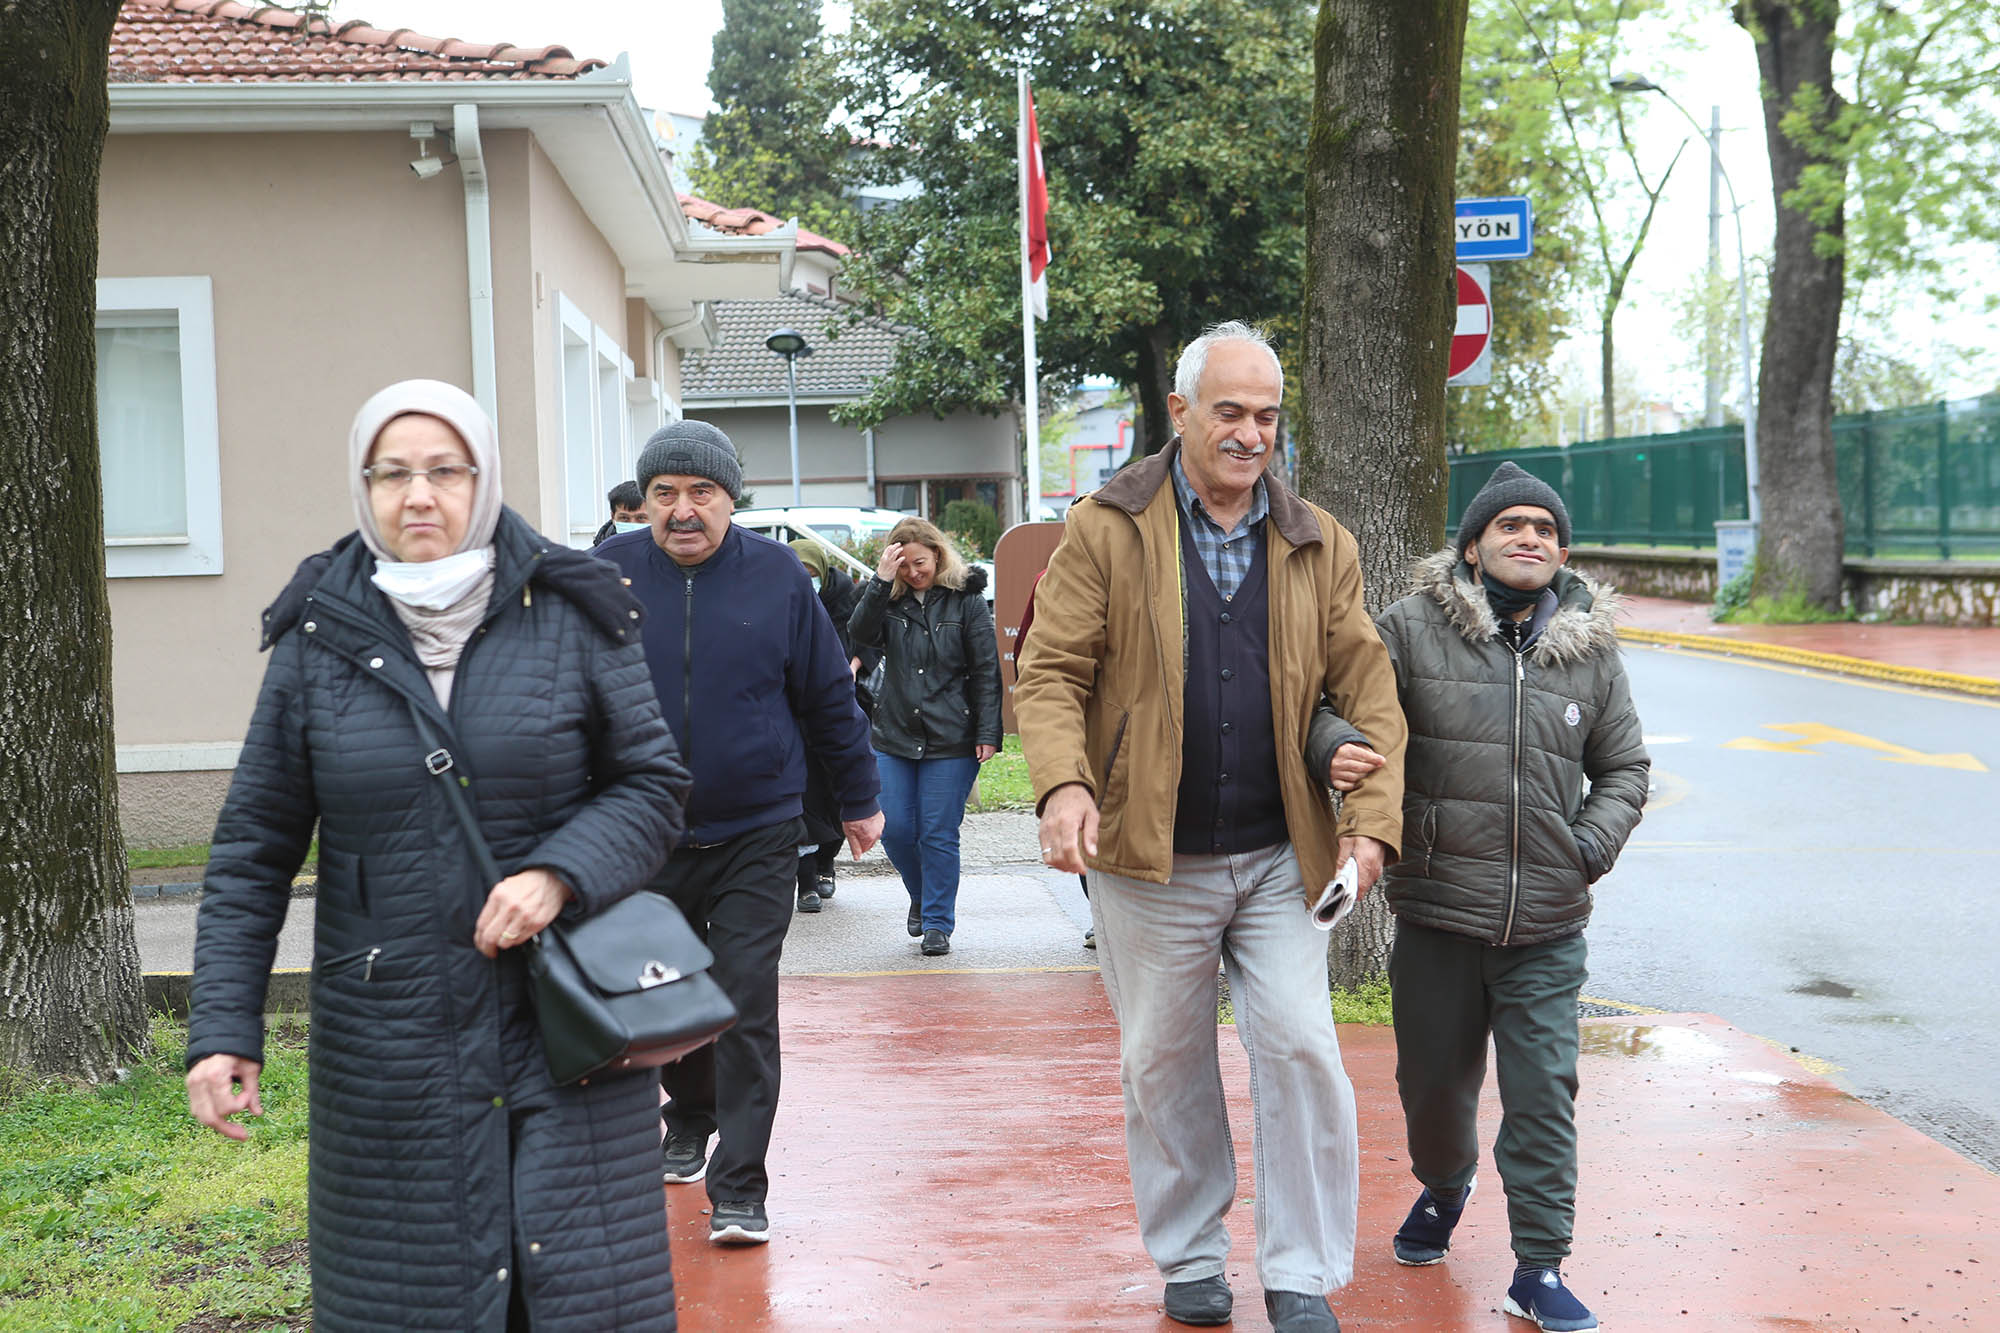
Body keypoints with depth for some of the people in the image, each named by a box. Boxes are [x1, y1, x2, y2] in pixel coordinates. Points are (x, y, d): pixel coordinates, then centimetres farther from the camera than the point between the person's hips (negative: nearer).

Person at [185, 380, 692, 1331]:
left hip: (564, 1024, -1)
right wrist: (222, 1028, -1)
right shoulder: (318, 640, 3)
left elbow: (653, 782, 3)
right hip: (391, 1052, 1)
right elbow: (254, 846, 5)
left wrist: (560, 872, -16)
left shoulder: (568, 617, 0)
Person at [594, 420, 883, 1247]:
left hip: (756, 836, -2)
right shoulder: (610, 573, -3)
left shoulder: (776, 576, -2)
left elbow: (828, 697, 7)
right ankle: (690, 1121, 44)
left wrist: (858, 799, 13)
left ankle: (739, 1190, -1)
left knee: (746, 1008, -6)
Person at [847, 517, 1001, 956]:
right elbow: (861, 633, -12)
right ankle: (922, 897, 30)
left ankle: (938, 922, 11)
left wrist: (988, 733, -8)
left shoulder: (966, 600, -1)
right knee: (894, 829, 3)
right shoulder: (890, 599, 7)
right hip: (895, 737, 3)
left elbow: (986, 670, -2)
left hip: (950, 739, -3)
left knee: (938, 834, -1)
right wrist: (881, 579, -19)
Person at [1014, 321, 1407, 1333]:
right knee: (1164, 1065, 11)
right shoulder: (1105, 531, -3)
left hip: (1280, 859, 2)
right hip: (1147, 862, -1)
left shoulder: (1318, 544, 6)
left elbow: (1366, 687, 5)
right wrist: (1063, 783, -24)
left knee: (1301, 1051, -3)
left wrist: (1371, 818, -8)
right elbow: (1051, 672, -6)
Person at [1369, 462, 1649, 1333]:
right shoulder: (1411, 630, -4)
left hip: (1548, 928, 1)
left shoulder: (1591, 648, 8)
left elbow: (1624, 766, 19)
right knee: (1434, 1079, 15)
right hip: (1437, 911, -1)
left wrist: (1594, 842, 3)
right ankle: (1443, 1184, 45)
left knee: (1543, 1095, -1)